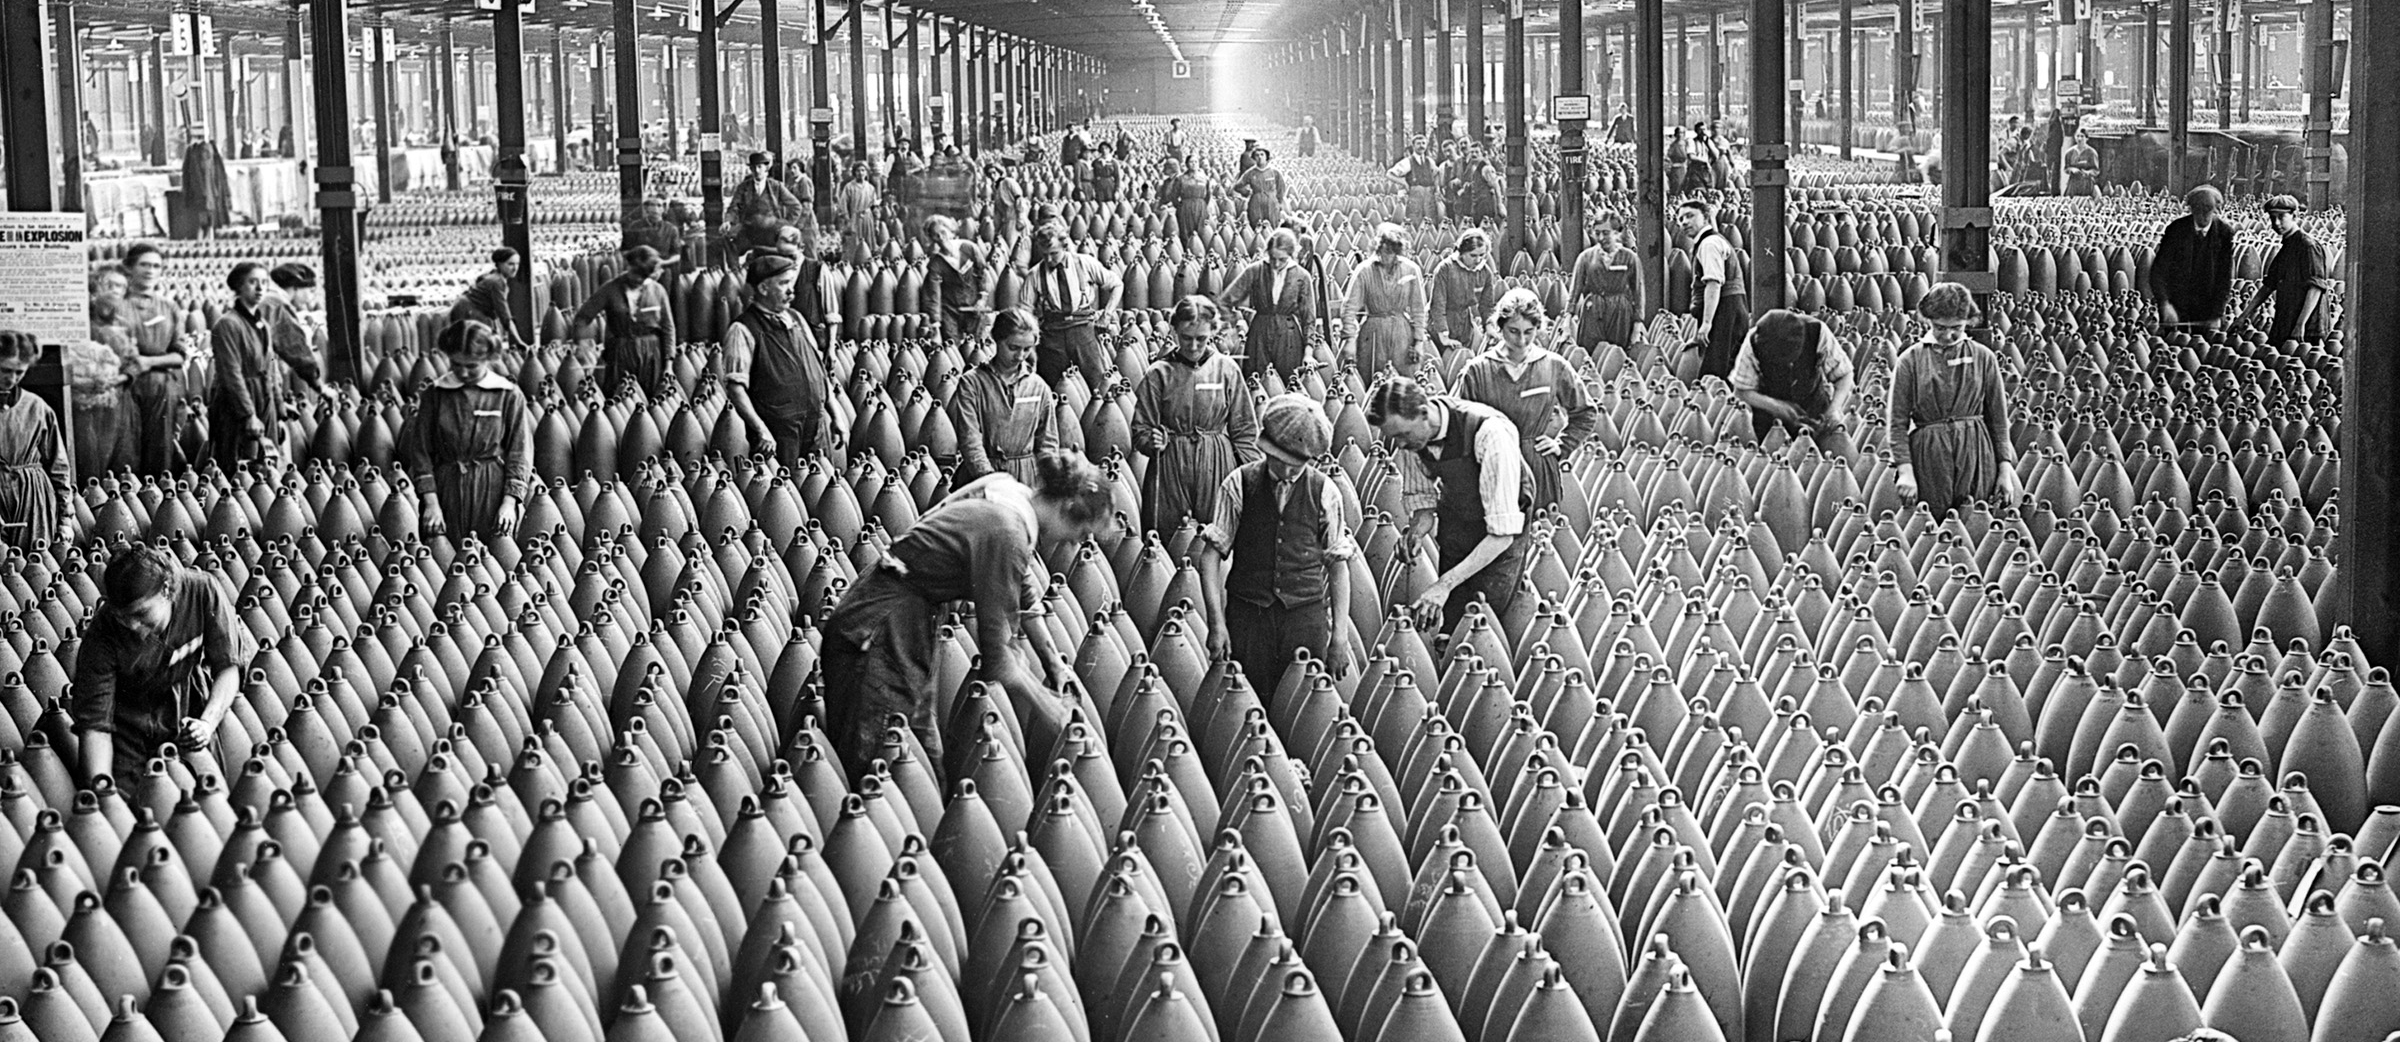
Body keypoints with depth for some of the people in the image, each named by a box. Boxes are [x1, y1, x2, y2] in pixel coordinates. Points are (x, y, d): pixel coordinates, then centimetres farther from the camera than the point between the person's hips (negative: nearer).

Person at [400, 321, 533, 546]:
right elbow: (420, 451, 4)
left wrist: (509, 502, -8)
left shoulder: (509, 395, 1)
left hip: (493, 491, -1)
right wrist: (430, 501, -4)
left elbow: (520, 453, 1)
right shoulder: (435, 394, 4)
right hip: (446, 491, 1)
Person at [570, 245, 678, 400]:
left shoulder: (657, 291, 2)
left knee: (654, 403, 3)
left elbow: (668, 328, 6)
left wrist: (668, 363, 3)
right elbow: (584, 316, -3)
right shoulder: (611, 289, -2)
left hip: (650, 354, 1)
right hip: (619, 354, -1)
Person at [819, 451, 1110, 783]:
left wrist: (1053, 661, 26)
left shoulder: (1015, 500, 4)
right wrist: (1056, 716, -9)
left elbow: (1024, 594, 25)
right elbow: (998, 662, -21)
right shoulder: (1006, 531, -24)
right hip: (875, 637, -10)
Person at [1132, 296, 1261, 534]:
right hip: (1170, 468, -1)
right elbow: (1141, 430, 3)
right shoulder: (1160, 374, 1)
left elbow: (1244, 431, 7)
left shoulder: (1227, 370, 4)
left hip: (1218, 468, 1)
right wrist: (1153, 440, -18)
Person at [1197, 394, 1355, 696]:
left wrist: (1339, 634, -3)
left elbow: (1339, 566, 4)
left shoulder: (1325, 492, 2)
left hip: (1308, 614, 0)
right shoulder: (1238, 485, 0)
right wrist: (1217, 623, -10)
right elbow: (1211, 555, -1)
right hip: (1247, 613, 0)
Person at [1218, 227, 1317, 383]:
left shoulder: (1301, 278, 0)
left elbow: (1309, 318, 4)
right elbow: (1226, 300, -1)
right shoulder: (1255, 271, -1)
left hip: (1289, 340, -1)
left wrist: (1308, 352, -2)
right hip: (1259, 336, 1)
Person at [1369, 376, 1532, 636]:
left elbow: (1502, 533, -32)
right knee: (1450, 622, 2)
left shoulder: (1490, 433, -33)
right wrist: (1412, 538, -20)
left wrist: (1446, 584, -34)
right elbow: (1421, 501, 3)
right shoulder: (1410, 436, -14)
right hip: (1454, 524, 5)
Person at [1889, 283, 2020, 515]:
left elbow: (1999, 418, 10)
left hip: (1976, 455, 1)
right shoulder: (1910, 361, 3)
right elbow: (1897, 423, 1)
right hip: (1929, 458, -1)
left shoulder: (1984, 358, 7)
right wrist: (1905, 470, -10)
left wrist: (2005, 469, 3)